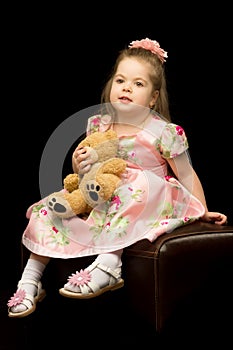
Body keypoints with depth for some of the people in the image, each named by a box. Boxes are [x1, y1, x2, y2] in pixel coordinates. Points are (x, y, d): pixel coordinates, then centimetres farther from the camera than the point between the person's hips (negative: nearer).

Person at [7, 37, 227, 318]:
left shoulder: (163, 133, -10)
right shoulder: (97, 126, 5)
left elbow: (186, 175, -1)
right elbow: (86, 175, 16)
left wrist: (203, 211, -4)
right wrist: (78, 167, -7)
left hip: (149, 202, -5)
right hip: (100, 201, 5)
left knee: (135, 182, -37)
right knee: (51, 208, -10)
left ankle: (108, 265, -42)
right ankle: (30, 280, -7)